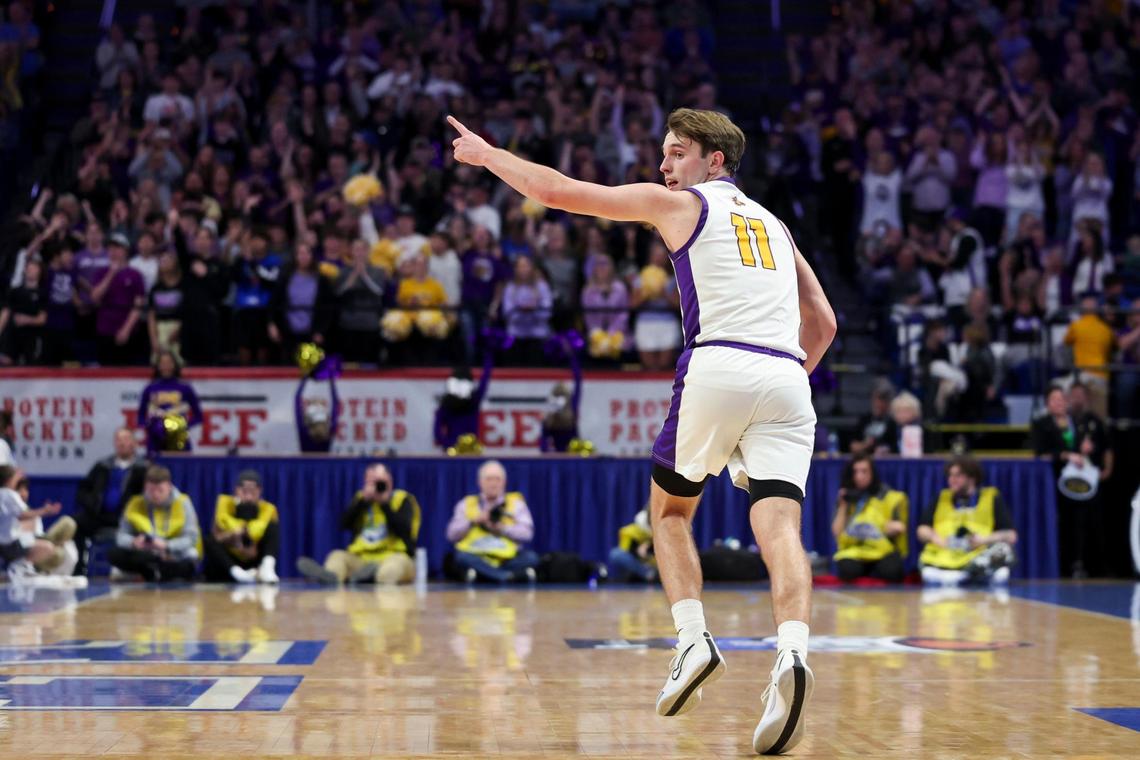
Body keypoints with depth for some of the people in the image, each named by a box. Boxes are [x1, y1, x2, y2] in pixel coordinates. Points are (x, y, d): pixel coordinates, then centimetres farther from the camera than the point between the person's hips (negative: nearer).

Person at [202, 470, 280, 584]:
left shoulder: (267, 508, -5)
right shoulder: (225, 502, -5)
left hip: (254, 561, 0)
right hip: (229, 563, 0)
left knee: (274, 526, -16)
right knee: (208, 540, -27)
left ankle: (267, 567, -41)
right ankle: (237, 572, -47)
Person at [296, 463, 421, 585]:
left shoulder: (403, 500, 6)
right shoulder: (361, 498, 16)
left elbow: (404, 531, -12)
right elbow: (344, 524, -1)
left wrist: (385, 504, -12)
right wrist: (364, 500, -7)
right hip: (361, 558, 3)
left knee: (398, 562, -37)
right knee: (338, 556, -25)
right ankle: (330, 575, -64)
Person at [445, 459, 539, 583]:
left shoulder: (516, 503, 13)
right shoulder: (466, 504, 15)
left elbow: (526, 533, 0)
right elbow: (452, 535, 6)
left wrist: (501, 528, -12)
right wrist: (473, 521, -8)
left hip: (508, 560, 0)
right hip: (477, 557, 0)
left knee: (530, 557, -28)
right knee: (462, 556, -33)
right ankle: (509, 576, -40)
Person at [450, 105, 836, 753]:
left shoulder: (679, 204, 14)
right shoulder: (772, 222, 29)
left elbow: (561, 193, 14)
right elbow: (823, 322, 28)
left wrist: (488, 154, 26)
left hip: (718, 364, -4)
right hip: (787, 378, 4)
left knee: (670, 509, 16)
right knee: (781, 526, -9)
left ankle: (694, 640, -1)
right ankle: (793, 653, -33)